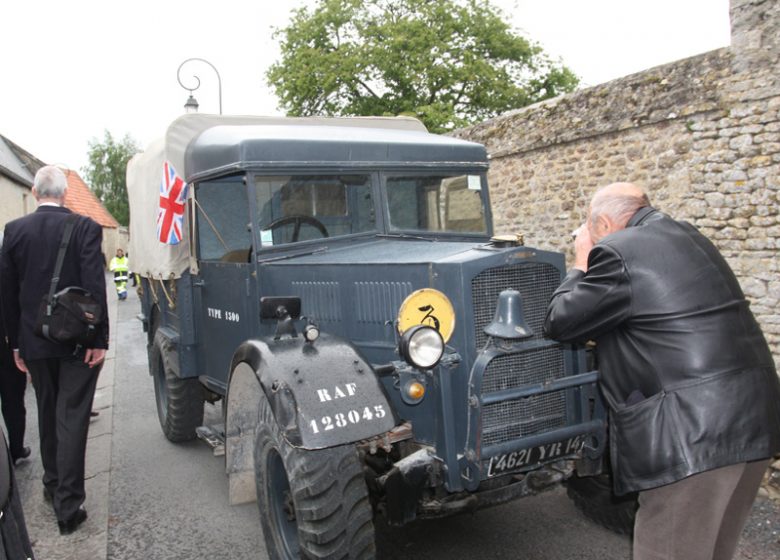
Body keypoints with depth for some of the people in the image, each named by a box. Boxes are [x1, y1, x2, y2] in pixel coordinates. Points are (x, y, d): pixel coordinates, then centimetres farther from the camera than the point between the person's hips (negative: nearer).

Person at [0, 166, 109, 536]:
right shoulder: (84, 228, -11)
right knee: (72, 419, 1)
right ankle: (68, 505, 2)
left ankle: (52, 485, 34)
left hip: (34, 341, 4)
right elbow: (94, 286, -15)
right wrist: (99, 339, -11)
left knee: (47, 414, 20)